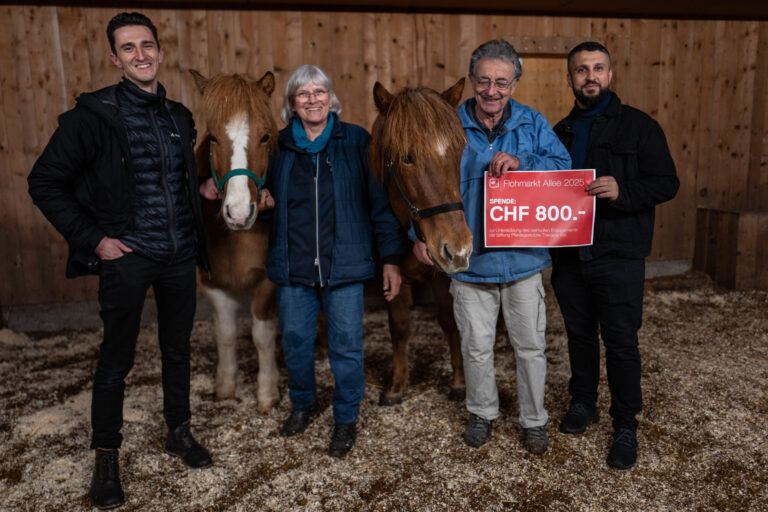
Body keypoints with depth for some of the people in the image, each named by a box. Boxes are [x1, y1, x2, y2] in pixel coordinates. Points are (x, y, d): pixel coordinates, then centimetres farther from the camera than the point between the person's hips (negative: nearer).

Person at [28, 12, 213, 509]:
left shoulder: (179, 116, 9)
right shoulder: (94, 114, -8)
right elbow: (46, 183, -6)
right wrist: (93, 238, -11)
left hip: (180, 256, 5)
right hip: (127, 257, -5)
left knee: (178, 349, 16)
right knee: (117, 359, 5)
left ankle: (180, 432, 35)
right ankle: (106, 459, 22)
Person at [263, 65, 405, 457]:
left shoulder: (356, 142, -2)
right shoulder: (279, 146, 6)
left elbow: (379, 201, -1)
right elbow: (266, 196, 19)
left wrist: (391, 257, -4)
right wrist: (260, 201, -6)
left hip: (343, 264, -2)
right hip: (292, 266, 3)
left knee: (346, 346, 5)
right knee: (295, 341, 14)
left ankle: (346, 419, 27)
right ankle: (302, 403, 41)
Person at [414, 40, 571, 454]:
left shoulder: (533, 124, 0)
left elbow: (564, 167, -7)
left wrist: (521, 162, -24)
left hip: (523, 260, 1)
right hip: (468, 260, 0)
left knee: (530, 346, 12)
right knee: (476, 347, 14)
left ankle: (534, 420, 34)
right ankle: (482, 412, 38)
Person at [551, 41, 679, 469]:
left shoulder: (639, 126, -1)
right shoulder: (560, 132, 13)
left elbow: (667, 183, -6)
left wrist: (622, 191, -23)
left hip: (618, 256, -4)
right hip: (569, 256, 4)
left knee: (621, 342, 1)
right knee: (579, 334, 16)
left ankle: (626, 426, 16)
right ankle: (583, 403, 34)